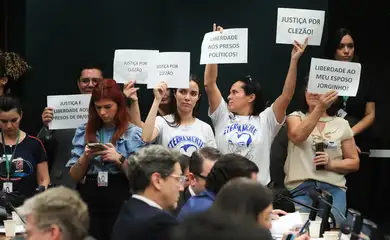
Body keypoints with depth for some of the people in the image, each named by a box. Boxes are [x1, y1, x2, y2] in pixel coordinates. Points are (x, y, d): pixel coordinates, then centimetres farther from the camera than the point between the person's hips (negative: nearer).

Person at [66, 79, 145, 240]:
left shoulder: (133, 133, 0)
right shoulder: (84, 132, 8)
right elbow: (74, 176, 7)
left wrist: (119, 159, -17)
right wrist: (85, 157, -10)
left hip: (119, 200, -2)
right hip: (88, 199, 2)